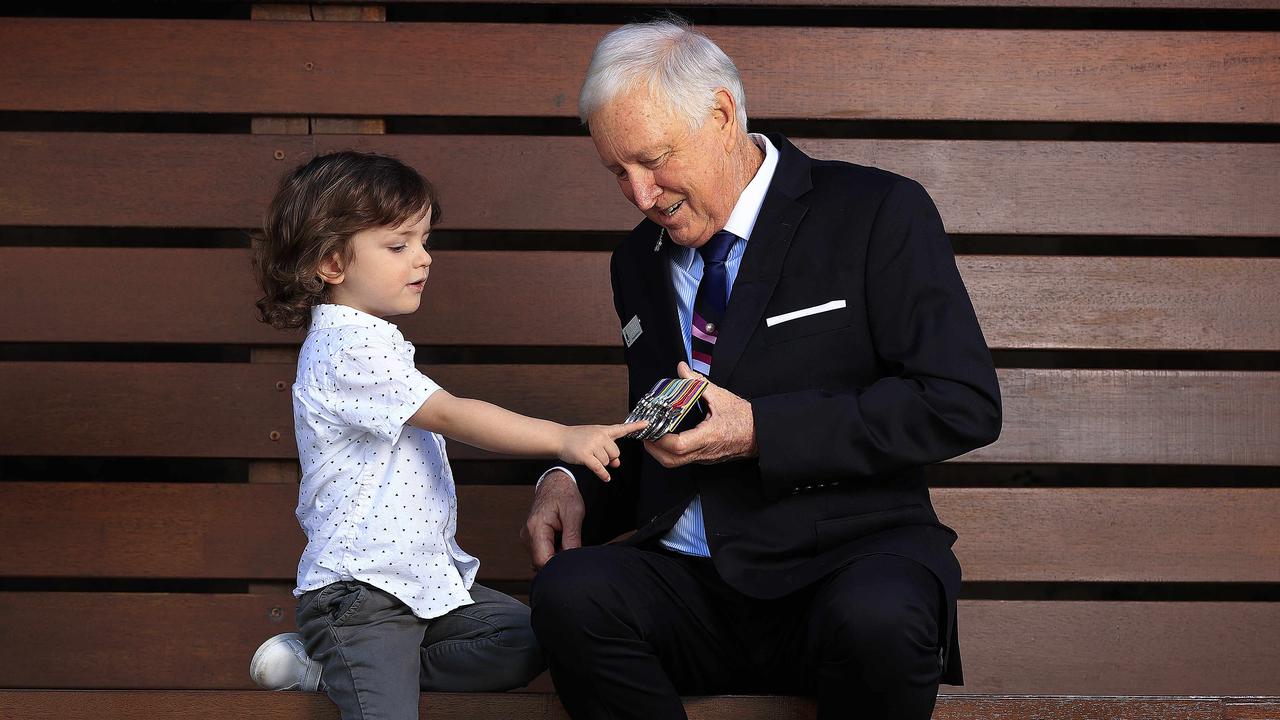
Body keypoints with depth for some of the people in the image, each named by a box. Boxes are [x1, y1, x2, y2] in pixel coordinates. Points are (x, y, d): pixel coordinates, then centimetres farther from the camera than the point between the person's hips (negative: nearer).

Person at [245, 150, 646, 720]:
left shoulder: (372, 340, 16)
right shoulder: (348, 347, -17)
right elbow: (452, 416, -23)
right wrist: (565, 438, -27)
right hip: (361, 590, -11)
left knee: (527, 641, 4)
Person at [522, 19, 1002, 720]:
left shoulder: (877, 214, 0)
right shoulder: (638, 262, 19)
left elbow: (965, 403, -8)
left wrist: (759, 431, -15)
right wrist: (573, 482, 5)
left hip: (851, 561, -4)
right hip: (688, 578, 4)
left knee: (875, 620, -38)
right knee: (571, 592, -29)